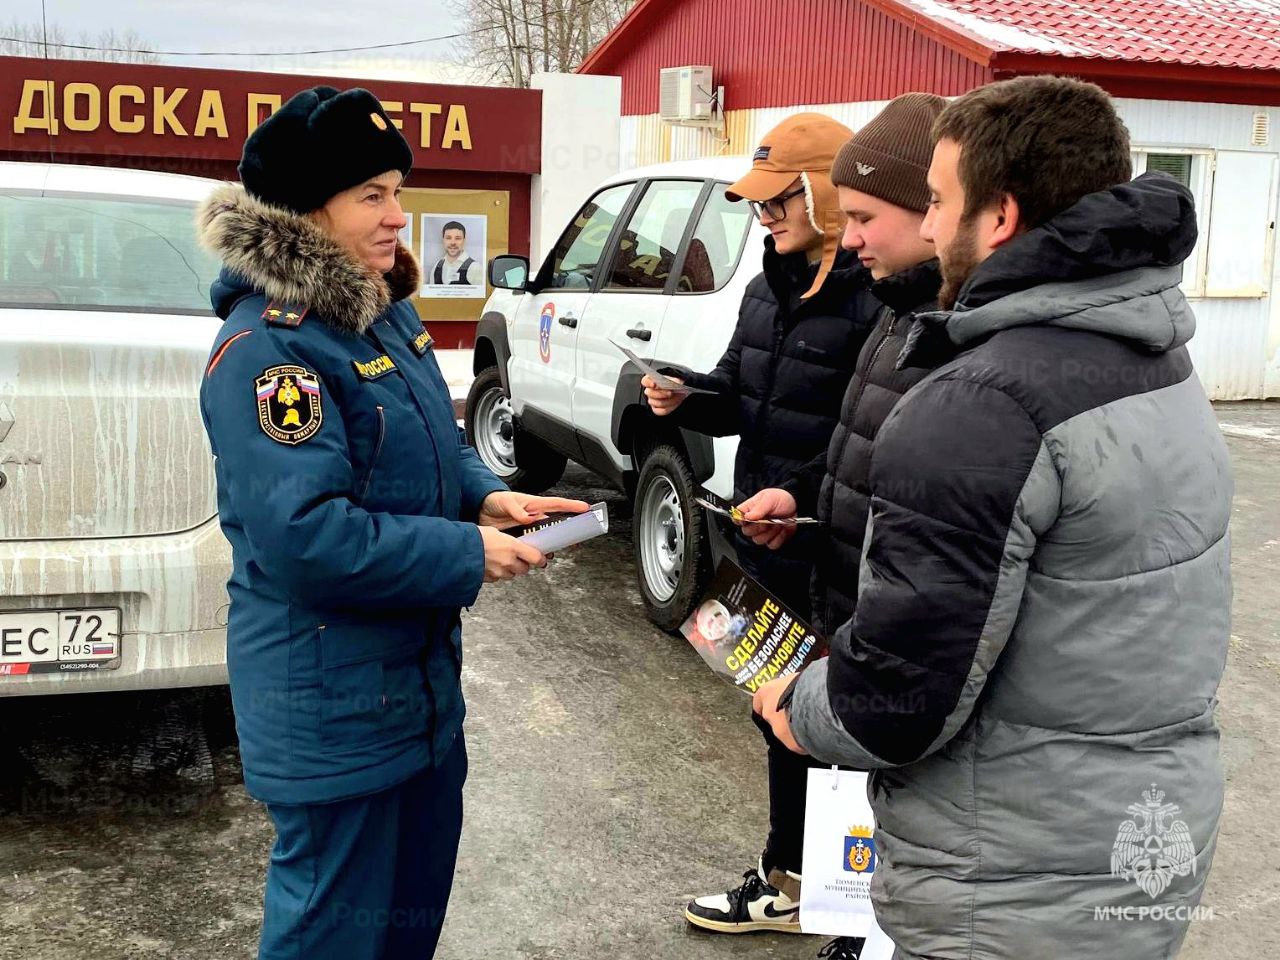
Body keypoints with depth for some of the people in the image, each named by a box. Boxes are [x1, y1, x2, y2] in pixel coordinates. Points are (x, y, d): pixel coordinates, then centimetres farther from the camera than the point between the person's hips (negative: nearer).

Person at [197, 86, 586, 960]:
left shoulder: (385, 312, 5)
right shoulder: (267, 347, -23)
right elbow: (306, 535, -29)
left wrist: (487, 496, -3)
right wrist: (468, 556, -23)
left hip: (420, 661, 9)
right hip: (330, 689, -9)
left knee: (422, 879, 25)